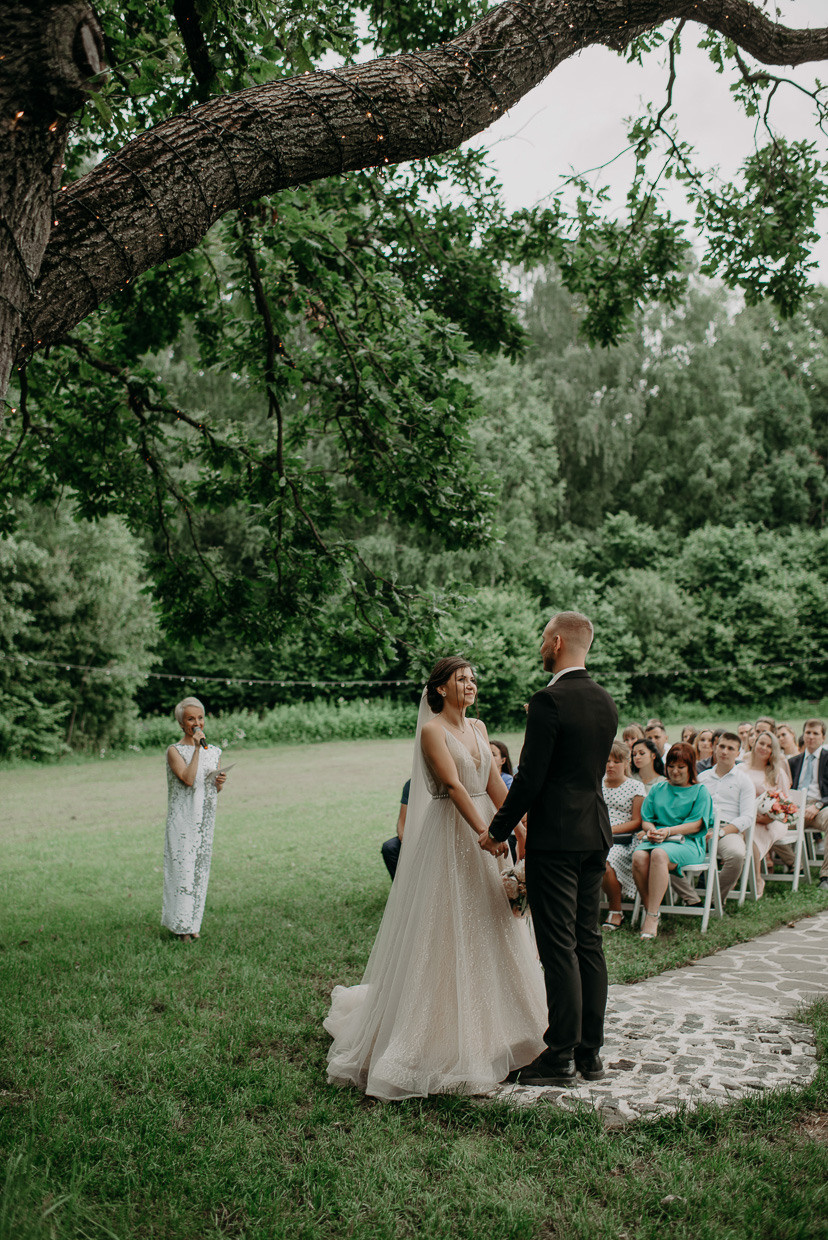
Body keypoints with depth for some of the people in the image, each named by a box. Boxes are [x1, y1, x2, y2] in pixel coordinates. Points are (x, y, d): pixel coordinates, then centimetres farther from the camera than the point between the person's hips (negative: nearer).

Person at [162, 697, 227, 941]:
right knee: (182, 866, -4)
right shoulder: (174, 751, -7)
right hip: (182, 819, -5)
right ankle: (180, 924, 7)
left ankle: (193, 923, 19)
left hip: (205, 820, 5)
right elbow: (188, 779, -22)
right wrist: (198, 748, -21)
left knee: (201, 868, 9)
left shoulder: (213, 751, 10)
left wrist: (220, 782, -5)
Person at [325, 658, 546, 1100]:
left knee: (488, 929, 13)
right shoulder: (432, 730, -11)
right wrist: (483, 832, -30)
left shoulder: (478, 727, 12)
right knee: (445, 934, -3)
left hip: (483, 832, 8)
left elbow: (493, 782, 10)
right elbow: (454, 785, -21)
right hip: (449, 835, -7)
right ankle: (441, 1040, 9)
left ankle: (487, 1030, 29)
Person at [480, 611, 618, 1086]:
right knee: (589, 943, 13)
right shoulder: (606, 701, 9)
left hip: (555, 836, -8)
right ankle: (591, 1052, 21)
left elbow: (530, 777, -16)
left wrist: (499, 830, -5)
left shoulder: (550, 701, -16)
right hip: (596, 834, 8)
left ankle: (561, 1056, 6)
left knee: (560, 948, -1)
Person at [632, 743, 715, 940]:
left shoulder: (700, 791, 11)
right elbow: (646, 819, 18)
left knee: (659, 854, -38)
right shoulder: (657, 789, 24)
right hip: (656, 840, 4)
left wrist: (669, 831, -15)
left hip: (687, 842, -4)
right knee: (638, 857, -34)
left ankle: (652, 916, -38)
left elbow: (696, 825, -1)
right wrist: (651, 830, -7)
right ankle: (648, 908, -24)